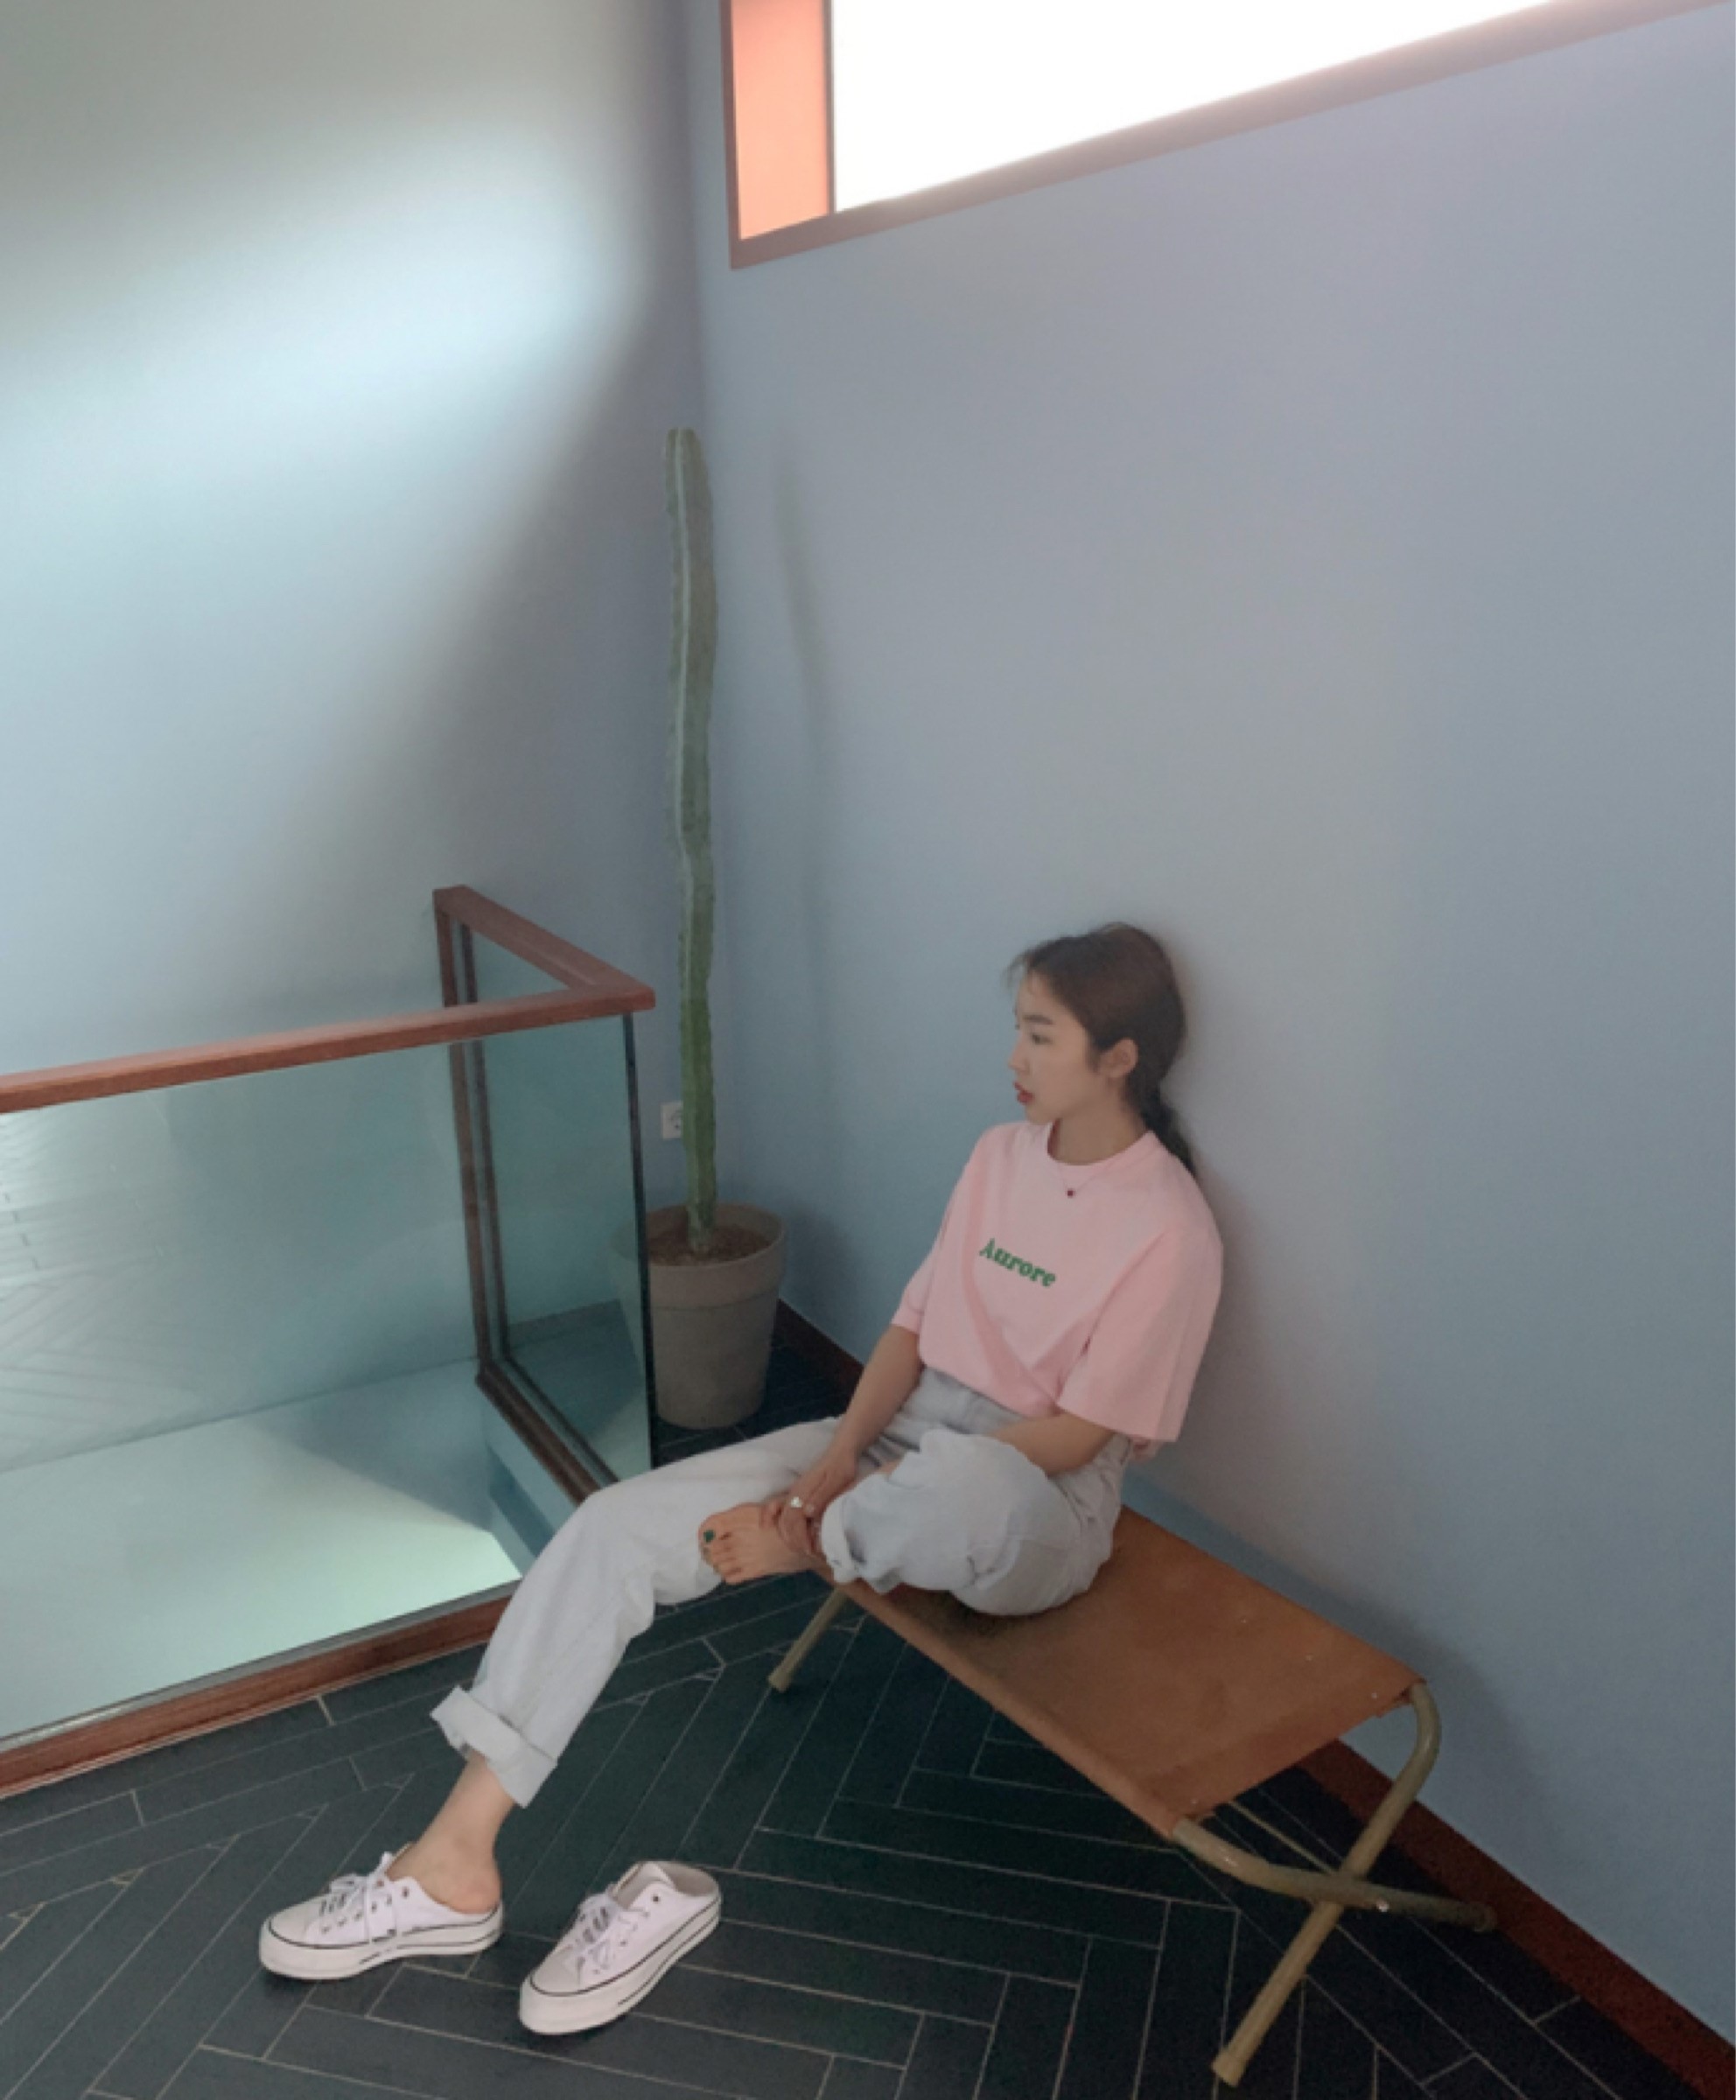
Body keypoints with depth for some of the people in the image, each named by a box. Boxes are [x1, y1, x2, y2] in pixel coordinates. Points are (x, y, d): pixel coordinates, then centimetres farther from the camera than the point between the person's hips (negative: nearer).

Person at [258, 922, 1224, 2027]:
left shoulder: (1170, 1225, -16)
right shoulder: (1002, 1153, 5)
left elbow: (1072, 1436, -16)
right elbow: (915, 1325, 6)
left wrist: (885, 1480, -17)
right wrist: (841, 1454, -10)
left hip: (1031, 1500, -6)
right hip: (901, 1438, 7)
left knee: (963, 1487, -48)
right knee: (615, 1523, -11)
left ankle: (794, 1545, -15)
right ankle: (458, 1860, -8)